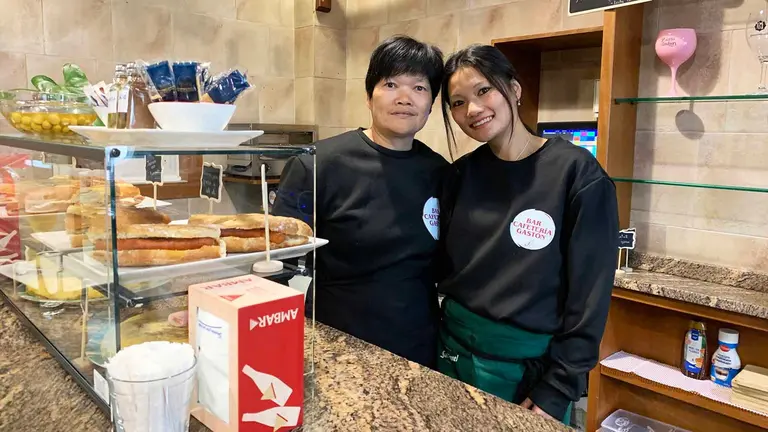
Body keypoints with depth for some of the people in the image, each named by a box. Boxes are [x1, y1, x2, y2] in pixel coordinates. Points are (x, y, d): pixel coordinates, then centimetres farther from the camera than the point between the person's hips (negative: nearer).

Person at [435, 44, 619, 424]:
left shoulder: (577, 174, -14)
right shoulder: (462, 174, 0)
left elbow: (589, 295, -13)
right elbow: (443, 266, 7)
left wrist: (556, 391, -12)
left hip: (531, 365, -4)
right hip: (454, 350, 5)